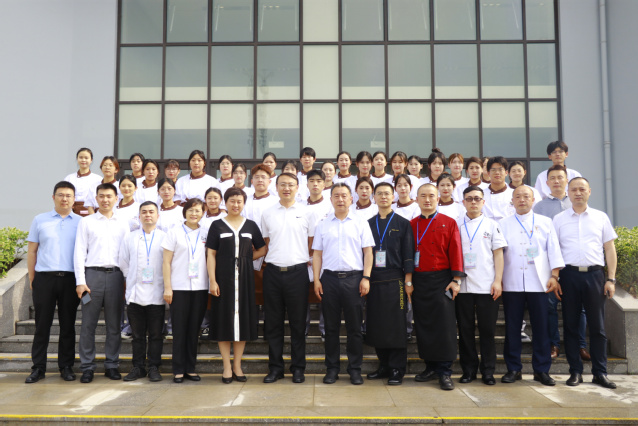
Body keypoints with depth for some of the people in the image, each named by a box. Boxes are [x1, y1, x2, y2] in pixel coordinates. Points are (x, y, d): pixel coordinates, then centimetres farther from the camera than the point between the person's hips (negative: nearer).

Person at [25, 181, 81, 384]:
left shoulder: (81, 223, 7)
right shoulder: (40, 220, 8)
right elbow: (32, 252, 9)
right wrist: (32, 280, 5)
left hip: (70, 279, 0)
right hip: (44, 278, 0)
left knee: (68, 325, 6)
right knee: (42, 324, 4)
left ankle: (66, 367, 16)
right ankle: (38, 367, 14)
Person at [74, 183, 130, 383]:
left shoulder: (123, 224, 12)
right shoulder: (86, 222, 8)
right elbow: (79, 252, 3)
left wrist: (127, 281, 4)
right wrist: (80, 281, -5)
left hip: (115, 275, 2)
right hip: (92, 274, -1)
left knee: (114, 325, 5)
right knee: (88, 324, 0)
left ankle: (112, 365, 15)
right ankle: (87, 367, 8)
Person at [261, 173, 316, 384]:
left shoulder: (307, 213, 5)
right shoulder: (267, 214, 10)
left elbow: (313, 244, 9)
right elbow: (265, 244, 16)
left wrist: (308, 261, 2)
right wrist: (268, 262, 7)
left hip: (297, 272, -2)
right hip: (273, 272, 2)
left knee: (298, 323, 4)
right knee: (273, 322, 6)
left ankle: (298, 367, 14)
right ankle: (275, 367, 16)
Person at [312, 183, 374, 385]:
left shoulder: (361, 224, 7)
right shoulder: (322, 225, 11)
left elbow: (368, 252, 5)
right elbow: (317, 254, 10)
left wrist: (366, 278, -5)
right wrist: (316, 280, 1)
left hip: (353, 278, -1)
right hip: (329, 278, 1)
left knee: (354, 326, 2)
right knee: (331, 326, 6)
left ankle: (355, 369, 12)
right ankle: (332, 368, 15)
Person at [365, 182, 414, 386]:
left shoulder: (403, 223, 5)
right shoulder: (368, 224, 13)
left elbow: (408, 255, 1)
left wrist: (408, 282, -5)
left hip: (394, 280, -3)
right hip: (373, 281, 3)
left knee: (396, 326, -3)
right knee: (376, 325, 5)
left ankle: (397, 370, 6)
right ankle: (384, 366, 18)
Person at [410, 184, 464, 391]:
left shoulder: (449, 223, 2)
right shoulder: (411, 225, 8)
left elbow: (455, 252, -2)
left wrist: (456, 280, -7)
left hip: (441, 280, -3)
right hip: (418, 281, 3)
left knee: (444, 326, -4)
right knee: (422, 325, 7)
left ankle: (444, 371, 4)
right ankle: (430, 367, 20)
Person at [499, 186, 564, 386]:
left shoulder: (545, 222, 12)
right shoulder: (504, 224, 11)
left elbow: (554, 251, 8)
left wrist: (554, 276, -1)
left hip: (538, 283, 0)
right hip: (511, 284, 0)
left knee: (541, 327, 1)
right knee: (512, 327, 2)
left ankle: (541, 370, 11)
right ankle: (513, 368, 12)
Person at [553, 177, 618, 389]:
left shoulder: (601, 217, 9)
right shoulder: (559, 219, 7)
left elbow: (610, 249, 9)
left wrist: (611, 279, 2)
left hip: (595, 275, 0)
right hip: (569, 275, 0)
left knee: (597, 326, 4)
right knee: (570, 325, 4)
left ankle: (600, 373, 13)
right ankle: (575, 371, 13)